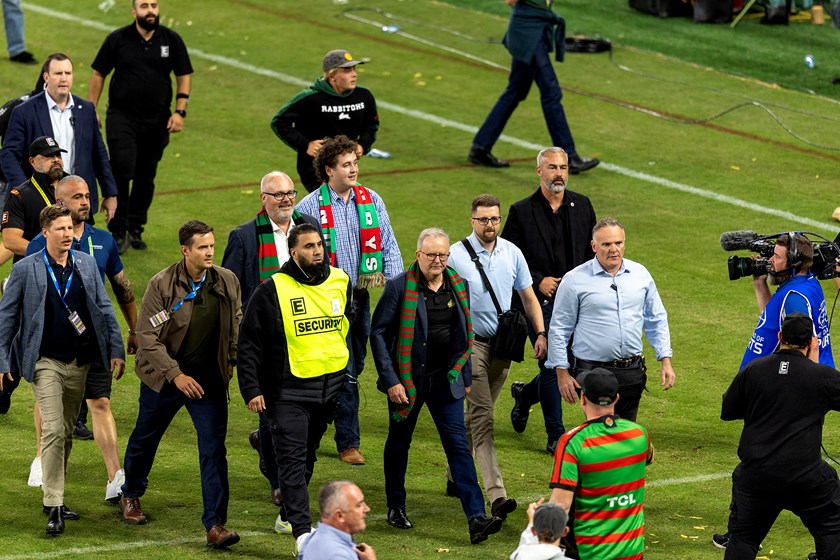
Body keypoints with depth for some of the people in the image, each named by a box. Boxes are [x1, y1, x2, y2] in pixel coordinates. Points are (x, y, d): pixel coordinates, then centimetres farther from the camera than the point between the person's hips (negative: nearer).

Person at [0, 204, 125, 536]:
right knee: (53, 430, -13)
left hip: (79, 363, 4)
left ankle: (54, 498, 23)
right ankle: (53, 507, -12)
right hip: (45, 362, -4)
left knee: (66, 433, 11)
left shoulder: (86, 264, 6)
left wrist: (116, 349, 4)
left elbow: (104, 308, 10)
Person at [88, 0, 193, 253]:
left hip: (156, 122, 3)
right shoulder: (117, 39, -4)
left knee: (145, 177, 9)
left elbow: (183, 77, 7)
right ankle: (118, 231, -5)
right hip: (121, 117, -2)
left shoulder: (171, 40, 1)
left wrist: (179, 111, -3)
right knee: (122, 173, -13)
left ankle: (135, 229, 22)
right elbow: (98, 74, 3)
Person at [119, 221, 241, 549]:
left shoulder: (227, 282, -4)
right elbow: (147, 335, -16)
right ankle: (131, 496, 45)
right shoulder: (162, 285, -15)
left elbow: (236, 322, 15)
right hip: (163, 377, -1)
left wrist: (232, 359, 8)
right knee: (145, 439, 18)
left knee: (214, 450, -10)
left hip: (209, 380, 1)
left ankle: (215, 525, -10)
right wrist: (175, 375, -22)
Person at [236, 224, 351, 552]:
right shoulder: (273, 290, -10)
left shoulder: (340, 282, 5)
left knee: (307, 456, 17)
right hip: (288, 392, -5)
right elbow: (249, 342, -7)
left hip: (329, 387, 5)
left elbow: (353, 327, 22)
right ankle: (302, 531, -17)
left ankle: (288, 516, 33)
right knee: (292, 459, -11)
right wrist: (251, 389, -12)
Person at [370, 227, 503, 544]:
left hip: (445, 380, 2)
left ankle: (476, 518, -13)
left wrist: (465, 376, 12)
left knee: (459, 446, -6)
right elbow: (379, 334, -9)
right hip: (407, 380, -2)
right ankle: (396, 508, 31)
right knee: (399, 443, 13)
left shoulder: (459, 287, 4)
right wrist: (391, 381, -13)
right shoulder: (399, 287, -10)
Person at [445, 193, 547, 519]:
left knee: (477, 415, 15)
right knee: (482, 417, -12)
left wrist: (541, 334, 4)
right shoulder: (455, 256, -8)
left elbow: (528, 297, 14)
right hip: (471, 343, -5)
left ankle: (455, 475, 32)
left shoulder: (512, 253, 6)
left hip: (503, 345, 5)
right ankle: (496, 495, -19)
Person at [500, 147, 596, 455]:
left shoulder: (582, 206, 6)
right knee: (552, 366, -4)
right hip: (540, 302, -4)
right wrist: (537, 281, -14)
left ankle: (525, 393, 35)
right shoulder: (522, 212, -5)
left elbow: (594, 249, 12)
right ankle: (556, 436, 10)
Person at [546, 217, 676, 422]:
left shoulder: (640, 274, 8)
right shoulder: (575, 280, -4)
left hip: (632, 372, 4)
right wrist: (562, 373, -2)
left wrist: (666, 361, 9)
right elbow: (559, 329, 1)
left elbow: (656, 320, 16)